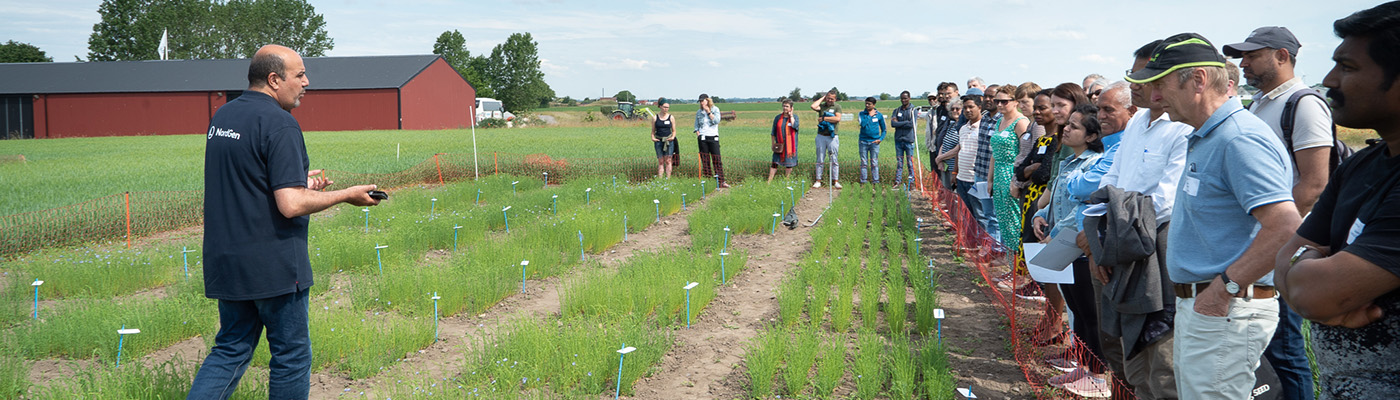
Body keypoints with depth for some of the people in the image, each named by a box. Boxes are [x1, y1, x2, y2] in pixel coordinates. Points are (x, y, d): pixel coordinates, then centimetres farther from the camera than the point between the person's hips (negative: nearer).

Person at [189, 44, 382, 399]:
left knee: (231, 350, 16)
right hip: (272, 263, -8)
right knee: (291, 356, 6)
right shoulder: (279, 123, -17)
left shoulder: (222, 116, 10)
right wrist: (347, 195, -11)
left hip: (225, 260, 8)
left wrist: (297, 178, 18)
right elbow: (291, 205, -24)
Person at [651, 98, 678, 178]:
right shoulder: (655, 118, 5)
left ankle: (668, 178, 1)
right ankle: (659, 178, 5)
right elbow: (653, 131, 11)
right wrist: (653, 138, -8)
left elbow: (674, 130, 9)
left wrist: (672, 137, -10)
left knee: (668, 160, -2)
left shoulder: (671, 117, 4)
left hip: (669, 141, -1)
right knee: (660, 161, 3)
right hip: (659, 141, 1)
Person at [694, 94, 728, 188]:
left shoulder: (715, 109, 3)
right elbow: (696, 125, 14)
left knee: (716, 159, -4)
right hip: (702, 138, 2)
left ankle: (721, 182, -2)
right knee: (705, 160, 0)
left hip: (713, 137, -2)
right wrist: (697, 134, -2)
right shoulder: (699, 112, 10)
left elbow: (716, 121, -10)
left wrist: (708, 112, -10)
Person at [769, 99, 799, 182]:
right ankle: (769, 181, -3)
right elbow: (773, 133, 11)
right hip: (779, 145, 1)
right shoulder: (778, 118, 6)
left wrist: (791, 115, -10)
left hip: (790, 145, -1)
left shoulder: (795, 117, 2)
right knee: (775, 163, -4)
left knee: (789, 164, 7)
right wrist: (773, 144, 6)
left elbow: (795, 126, -20)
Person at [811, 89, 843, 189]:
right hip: (821, 136, 2)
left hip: (832, 136, -2)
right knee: (820, 160, 4)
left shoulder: (837, 106, 4)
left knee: (834, 160, 1)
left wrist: (824, 118, -8)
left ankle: (835, 181, 6)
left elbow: (838, 118, -12)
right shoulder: (822, 105, 10)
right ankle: (818, 181, 9)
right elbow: (813, 106, -12)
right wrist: (822, 98, 0)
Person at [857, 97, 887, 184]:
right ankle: (863, 181, 7)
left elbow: (884, 129, 12)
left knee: (874, 163, 0)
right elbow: (863, 124, -13)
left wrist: (881, 139, -1)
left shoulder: (879, 115, 5)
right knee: (864, 163, 2)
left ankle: (876, 182, 4)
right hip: (863, 141, 1)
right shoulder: (862, 114, 6)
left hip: (874, 142, -1)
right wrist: (870, 116, -8)